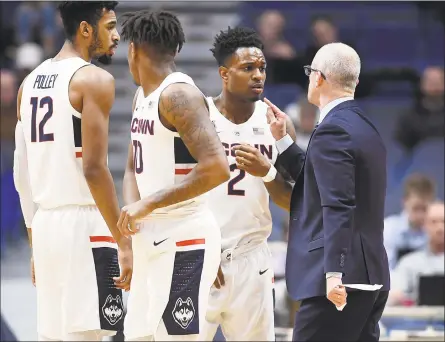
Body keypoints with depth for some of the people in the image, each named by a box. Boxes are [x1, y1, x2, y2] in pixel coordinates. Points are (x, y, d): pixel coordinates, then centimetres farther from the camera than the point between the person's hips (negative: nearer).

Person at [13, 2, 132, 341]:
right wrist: (124, 243, -16)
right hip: (83, 224, -8)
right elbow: (93, 168, -18)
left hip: (44, 224, 8)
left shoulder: (31, 82, 15)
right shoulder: (94, 80, -9)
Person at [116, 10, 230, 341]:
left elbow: (216, 169, -25)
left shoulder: (178, 94, -15)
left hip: (184, 241, -10)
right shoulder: (143, 96, 14)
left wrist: (149, 204, -20)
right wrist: (132, 208, 1)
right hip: (151, 238, 10)